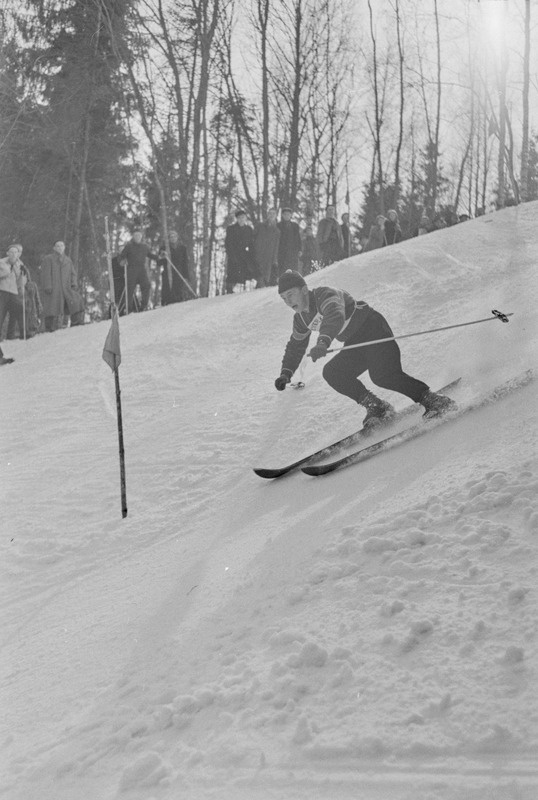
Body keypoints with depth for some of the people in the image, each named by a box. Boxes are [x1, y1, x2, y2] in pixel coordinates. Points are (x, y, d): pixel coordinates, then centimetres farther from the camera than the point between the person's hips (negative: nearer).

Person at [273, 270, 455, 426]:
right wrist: (286, 373, 13)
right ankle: (376, 407, -7)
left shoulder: (325, 295, -19)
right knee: (332, 373, -7)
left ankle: (431, 399, -24)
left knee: (383, 375, -29)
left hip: (372, 327, -9)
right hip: (355, 344, 9)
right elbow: (295, 346, 25)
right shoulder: (300, 318, 9)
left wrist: (323, 341, -58)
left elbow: (335, 317, -41)